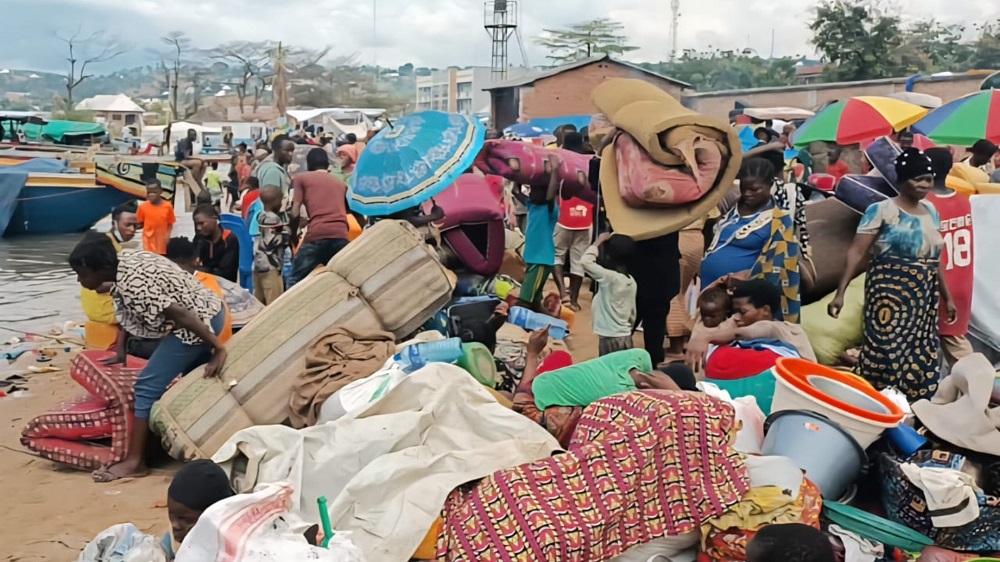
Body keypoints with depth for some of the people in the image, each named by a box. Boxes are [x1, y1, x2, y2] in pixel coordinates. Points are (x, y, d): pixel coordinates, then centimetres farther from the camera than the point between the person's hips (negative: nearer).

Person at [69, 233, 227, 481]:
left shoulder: (133, 285, -26)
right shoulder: (123, 263, 3)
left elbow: (181, 314, -27)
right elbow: (127, 310, 17)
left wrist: (219, 349, -24)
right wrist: (120, 350, 19)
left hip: (199, 322, -10)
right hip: (209, 312, 10)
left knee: (147, 386, -6)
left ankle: (134, 462, 0)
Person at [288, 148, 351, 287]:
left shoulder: (301, 178, 16)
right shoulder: (341, 183, 28)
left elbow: (295, 213, 9)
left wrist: (293, 235, 21)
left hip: (317, 235, -3)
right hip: (341, 235, 3)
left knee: (296, 281, 7)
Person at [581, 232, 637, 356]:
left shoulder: (610, 277, -17)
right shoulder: (631, 281, 7)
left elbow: (585, 262, -24)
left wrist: (598, 242, -12)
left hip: (610, 338, -8)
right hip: (625, 336, 8)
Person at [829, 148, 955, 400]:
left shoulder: (931, 211, 13)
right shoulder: (881, 210, -7)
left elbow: (935, 258, 20)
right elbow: (857, 251, -12)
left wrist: (947, 297, 20)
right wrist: (841, 292, -20)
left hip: (924, 297, 6)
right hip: (890, 291, -6)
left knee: (921, 359, 7)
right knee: (886, 351, -8)